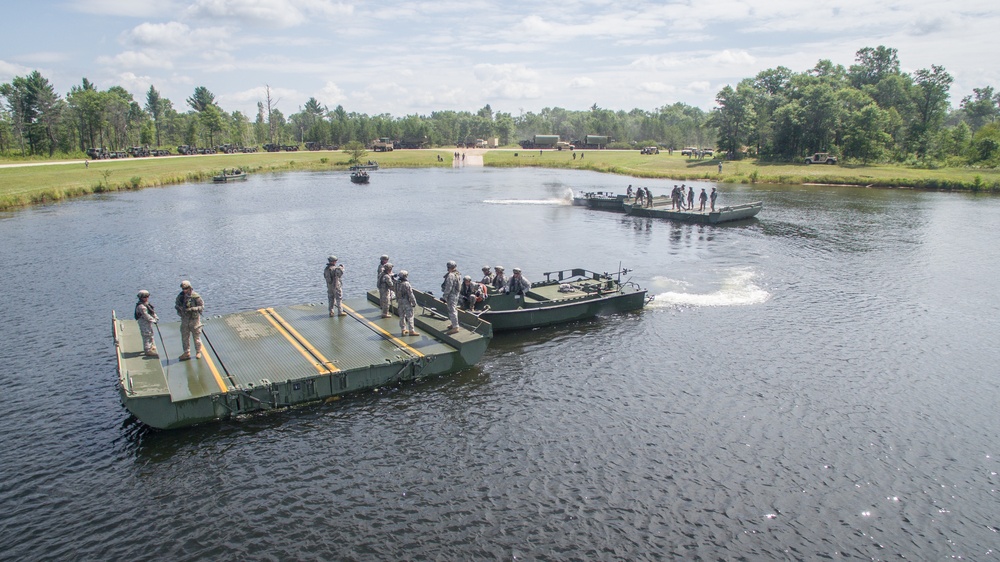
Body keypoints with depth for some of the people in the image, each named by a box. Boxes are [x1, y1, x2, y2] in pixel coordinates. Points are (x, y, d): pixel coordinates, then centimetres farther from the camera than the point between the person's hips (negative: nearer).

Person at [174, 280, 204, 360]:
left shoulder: (196, 296, -14)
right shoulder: (181, 296, 0)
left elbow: (202, 307, -12)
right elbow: (176, 304, 12)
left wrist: (192, 309, -25)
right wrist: (178, 307, -11)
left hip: (194, 319, -5)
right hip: (184, 319, 5)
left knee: (196, 336, 5)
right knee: (184, 337, 10)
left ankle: (198, 352, 19)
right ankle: (187, 353, 21)